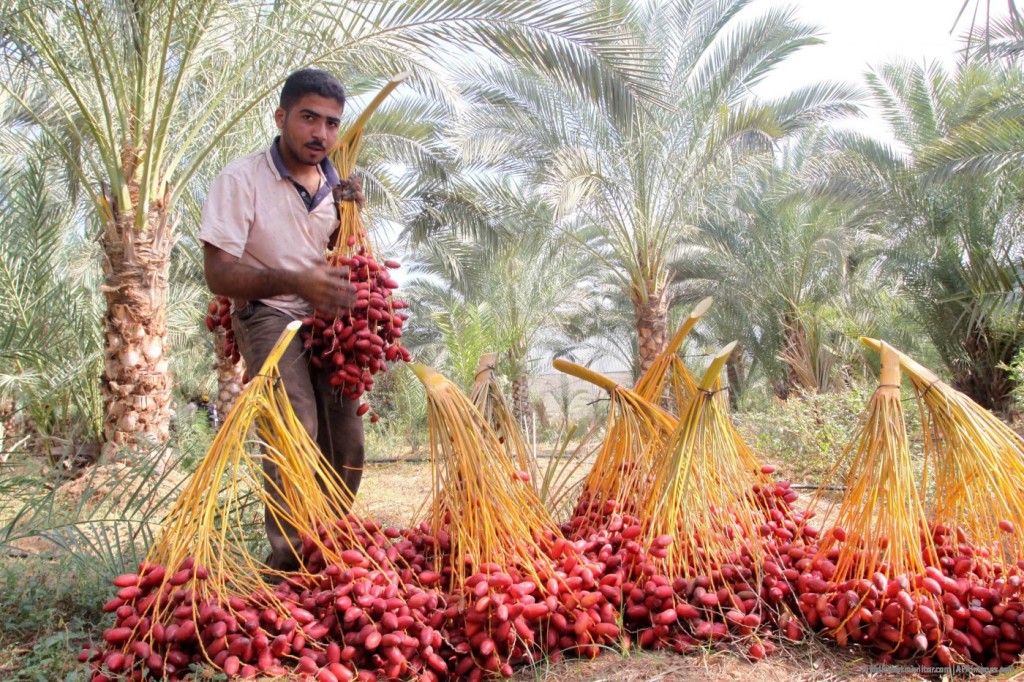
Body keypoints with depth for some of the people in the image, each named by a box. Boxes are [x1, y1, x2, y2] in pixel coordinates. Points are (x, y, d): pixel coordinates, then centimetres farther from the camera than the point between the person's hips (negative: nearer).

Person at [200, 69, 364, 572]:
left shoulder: (334, 184, 8)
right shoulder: (242, 179, -10)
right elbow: (219, 273, -16)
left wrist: (347, 216, -3)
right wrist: (297, 282, -31)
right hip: (268, 315, -5)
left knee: (346, 441, 1)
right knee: (294, 428, -26)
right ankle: (289, 553, -15)